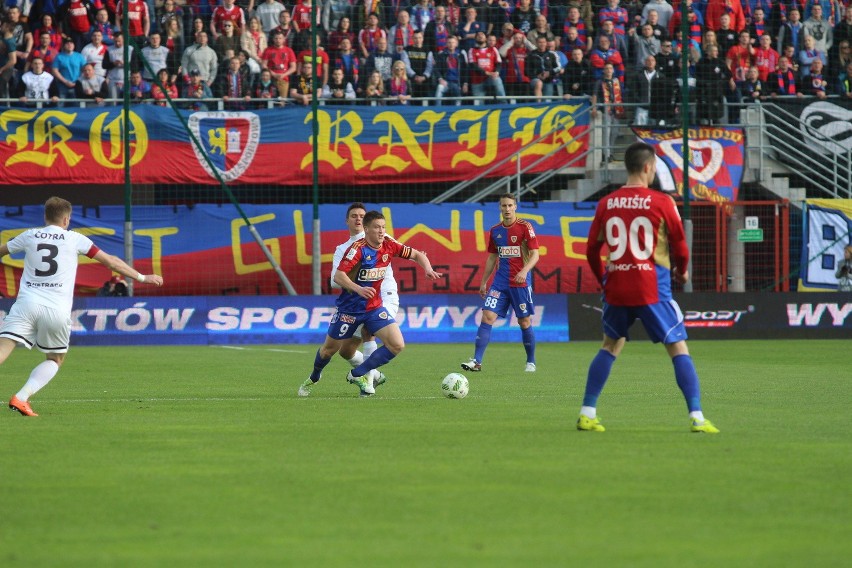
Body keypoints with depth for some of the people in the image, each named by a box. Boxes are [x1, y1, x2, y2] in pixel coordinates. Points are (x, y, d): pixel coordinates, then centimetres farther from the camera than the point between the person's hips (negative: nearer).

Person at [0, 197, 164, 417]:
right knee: (55, 359, 17)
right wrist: (141, 277, 20)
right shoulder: (74, 239, 9)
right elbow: (110, 261, 11)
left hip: (27, 302, 1)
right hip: (57, 310, -1)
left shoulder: (29, 236, 14)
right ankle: (21, 397, -2)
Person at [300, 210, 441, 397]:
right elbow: (338, 276, -29)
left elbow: (417, 255, 7)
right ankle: (314, 377, 43)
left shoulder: (389, 245, -6)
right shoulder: (357, 248, -21)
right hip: (350, 309, -4)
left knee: (397, 345, -14)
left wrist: (428, 269, -14)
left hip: (374, 308, 4)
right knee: (329, 349, 10)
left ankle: (358, 374, 0)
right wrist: (358, 289, -45)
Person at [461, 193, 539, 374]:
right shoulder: (495, 230, 10)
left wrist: (524, 271, -26)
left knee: (524, 322, 3)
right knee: (487, 317, -9)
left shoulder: (525, 227, -5)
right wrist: (483, 282, 16)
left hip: (520, 282, -4)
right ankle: (476, 361, -12)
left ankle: (531, 362, 18)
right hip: (500, 282, 4)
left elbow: (535, 254, -9)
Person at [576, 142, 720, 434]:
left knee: (609, 347, 20)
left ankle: (587, 413, 15)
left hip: (616, 289, 4)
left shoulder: (606, 204, 3)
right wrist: (682, 271, 19)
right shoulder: (662, 202, -8)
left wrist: (604, 280, 26)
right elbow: (680, 247, -3)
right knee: (678, 349, 2)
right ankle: (697, 417, -6)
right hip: (652, 290, -4)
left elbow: (591, 250, 9)